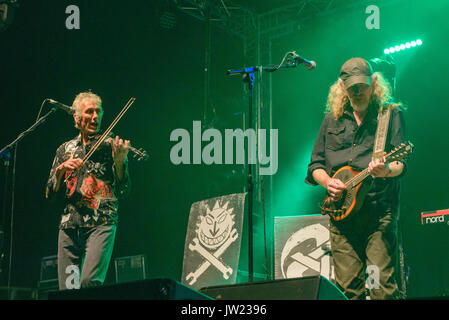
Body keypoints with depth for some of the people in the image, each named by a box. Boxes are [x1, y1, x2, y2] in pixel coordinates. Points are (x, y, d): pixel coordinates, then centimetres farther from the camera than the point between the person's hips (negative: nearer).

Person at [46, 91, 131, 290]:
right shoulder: (65, 150, 16)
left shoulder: (110, 146, 6)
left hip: (101, 223, -3)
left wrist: (119, 162, -17)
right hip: (69, 226, 4)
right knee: (67, 287, -1)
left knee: (90, 281, -22)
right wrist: (61, 169, -7)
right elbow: (50, 194, 10)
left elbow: (123, 191, -1)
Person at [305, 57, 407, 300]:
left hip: (380, 211, -4)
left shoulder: (391, 114, 7)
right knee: (348, 287, 1)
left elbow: (401, 162, -3)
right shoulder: (332, 120, 17)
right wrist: (327, 182, -2)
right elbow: (315, 165, 20)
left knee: (383, 286, -12)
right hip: (340, 210, 4)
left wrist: (386, 170, -26)